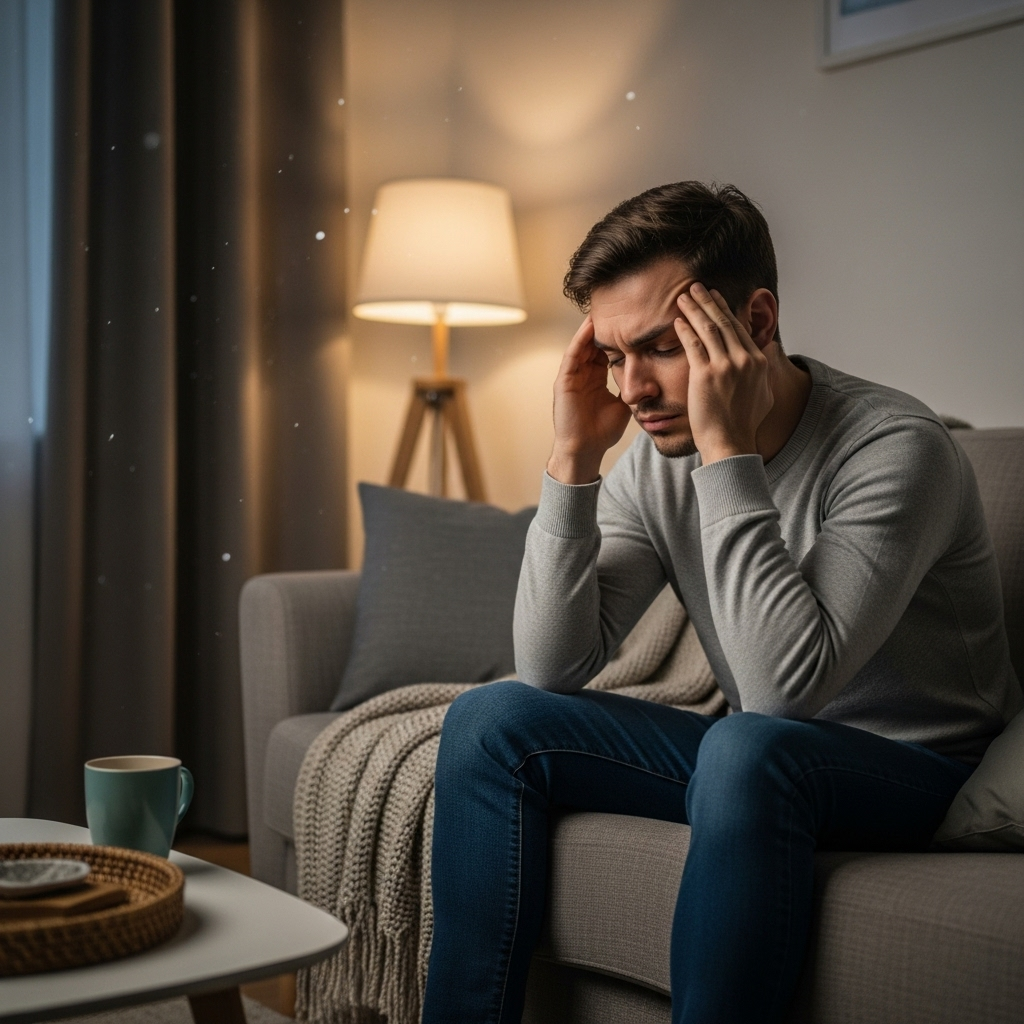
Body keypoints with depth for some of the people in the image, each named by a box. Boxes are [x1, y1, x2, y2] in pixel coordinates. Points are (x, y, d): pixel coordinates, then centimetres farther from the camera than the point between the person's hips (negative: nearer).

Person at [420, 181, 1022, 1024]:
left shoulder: (895, 448, -23)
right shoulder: (656, 460, -4)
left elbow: (786, 688, -33)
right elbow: (553, 670, -9)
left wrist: (727, 449, -32)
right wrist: (574, 457, -18)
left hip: (924, 772, -6)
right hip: (758, 760, 6)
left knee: (750, 747, -38)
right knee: (490, 721, -5)